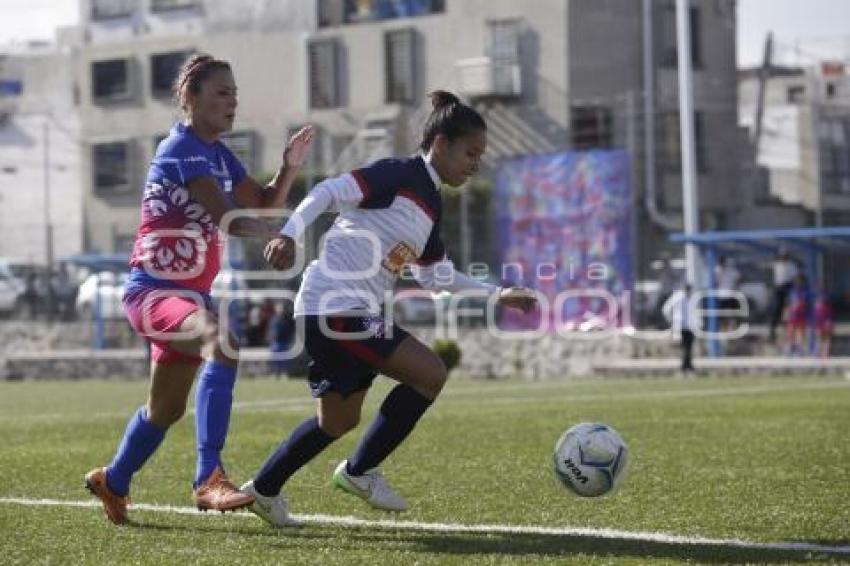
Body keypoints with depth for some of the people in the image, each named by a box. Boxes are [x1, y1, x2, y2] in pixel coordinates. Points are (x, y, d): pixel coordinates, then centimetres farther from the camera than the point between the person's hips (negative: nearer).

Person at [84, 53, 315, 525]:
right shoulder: (181, 149, -16)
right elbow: (227, 216, -28)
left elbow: (265, 204, 13)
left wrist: (290, 166, -4)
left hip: (191, 293, 10)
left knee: (167, 409, 19)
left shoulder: (219, 154, 11)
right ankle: (209, 478, -40)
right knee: (222, 343, -37)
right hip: (153, 289, -9)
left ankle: (112, 481, 43)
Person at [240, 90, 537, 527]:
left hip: (355, 311, 10)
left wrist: (498, 294, 21)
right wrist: (289, 234, -34)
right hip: (337, 306, -10)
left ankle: (263, 490, 30)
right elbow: (329, 191, -20)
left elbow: (436, 277, 24)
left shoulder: (430, 204, 17)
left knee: (338, 421, 16)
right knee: (430, 374, -12)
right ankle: (360, 471, 1)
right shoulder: (398, 176, -10)